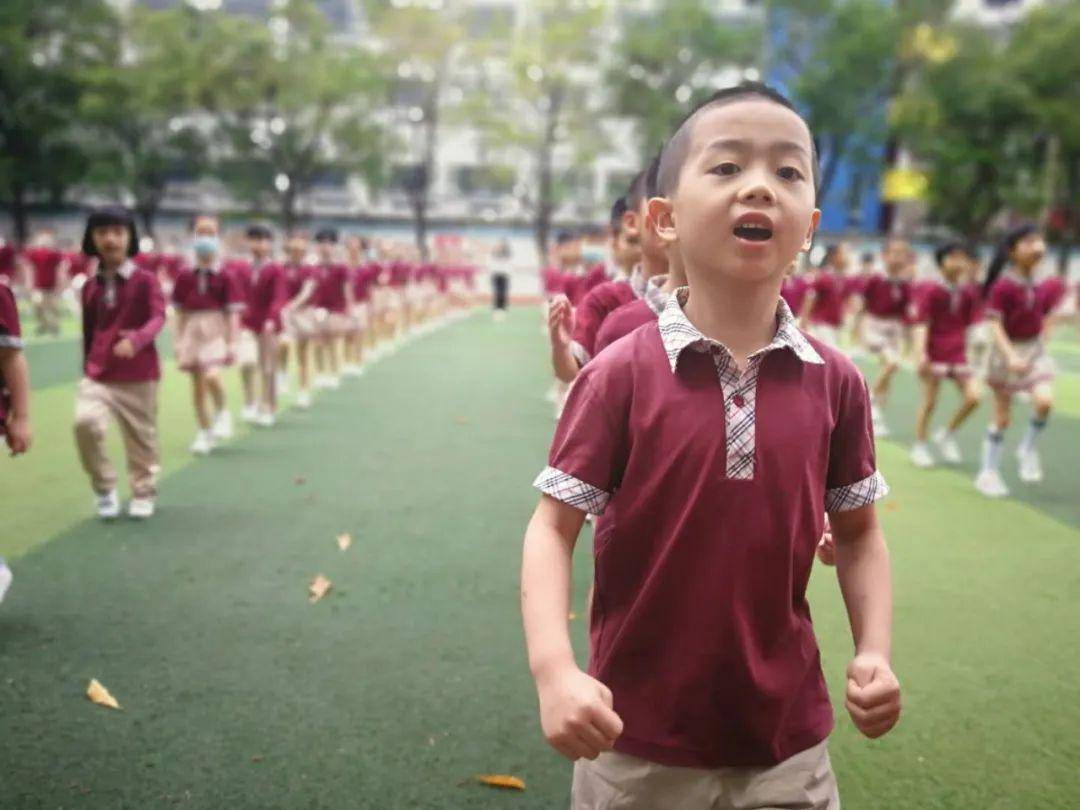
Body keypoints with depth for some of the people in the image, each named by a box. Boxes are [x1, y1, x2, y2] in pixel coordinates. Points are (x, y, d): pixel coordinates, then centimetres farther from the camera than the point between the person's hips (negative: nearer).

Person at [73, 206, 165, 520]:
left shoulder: (145, 280, -5)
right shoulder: (90, 287, 7)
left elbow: (158, 317, -20)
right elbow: (89, 333, 14)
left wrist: (136, 340, -39)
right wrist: (88, 369, 17)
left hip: (138, 376, -2)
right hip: (97, 376, 3)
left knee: (140, 437, 8)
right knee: (85, 422, -20)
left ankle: (143, 493, 31)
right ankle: (105, 489, 0)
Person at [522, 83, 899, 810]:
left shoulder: (836, 383, -5)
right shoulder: (621, 375, -13)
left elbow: (858, 532, 6)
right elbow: (554, 527, -10)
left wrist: (875, 653, -6)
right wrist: (554, 670, -22)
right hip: (639, 741, -1)